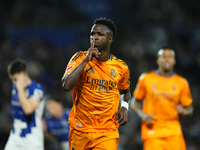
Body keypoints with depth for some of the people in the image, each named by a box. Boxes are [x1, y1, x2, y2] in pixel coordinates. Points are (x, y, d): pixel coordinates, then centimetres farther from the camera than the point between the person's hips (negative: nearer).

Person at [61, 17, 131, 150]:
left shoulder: (121, 68, 4)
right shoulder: (80, 58, -3)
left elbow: (125, 91, 25)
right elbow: (67, 85, -19)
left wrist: (124, 107, 4)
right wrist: (86, 60, -18)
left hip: (108, 133, 0)